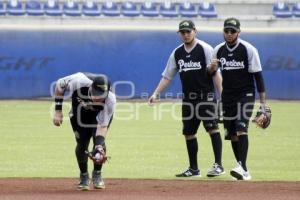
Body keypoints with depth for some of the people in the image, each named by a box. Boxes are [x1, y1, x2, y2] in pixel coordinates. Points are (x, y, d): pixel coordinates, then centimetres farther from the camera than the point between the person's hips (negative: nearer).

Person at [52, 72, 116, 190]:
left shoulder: (110, 100, -40)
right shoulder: (79, 81, -41)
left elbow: (103, 126, -35)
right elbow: (60, 84, -19)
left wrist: (99, 149, -49)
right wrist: (57, 110, -19)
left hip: (100, 113, -1)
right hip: (79, 112, 1)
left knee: (99, 140, -18)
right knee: (82, 143, -10)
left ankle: (97, 175, 4)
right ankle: (84, 176, 10)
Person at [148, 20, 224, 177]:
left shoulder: (205, 49, -5)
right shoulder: (177, 53, 11)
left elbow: (215, 73, -11)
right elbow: (167, 76, 15)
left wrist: (222, 94, -20)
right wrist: (156, 94, 5)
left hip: (206, 96, -6)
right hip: (188, 98, 6)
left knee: (212, 127, -16)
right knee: (189, 132, 8)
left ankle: (218, 165, -18)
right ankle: (193, 169, 17)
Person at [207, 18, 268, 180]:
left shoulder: (248, 49, -8)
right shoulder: (218, 50, 5)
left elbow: (258, 75, -8)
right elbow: (209, 73, 12)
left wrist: (263, 101, -12)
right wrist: (211, 67, -13)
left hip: (245, 95, -5)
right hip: (227, 96, 5)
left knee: (241, 129, -21)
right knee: (232, 134, 4)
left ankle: (242, 168, -30)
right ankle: (244, 172, 12)